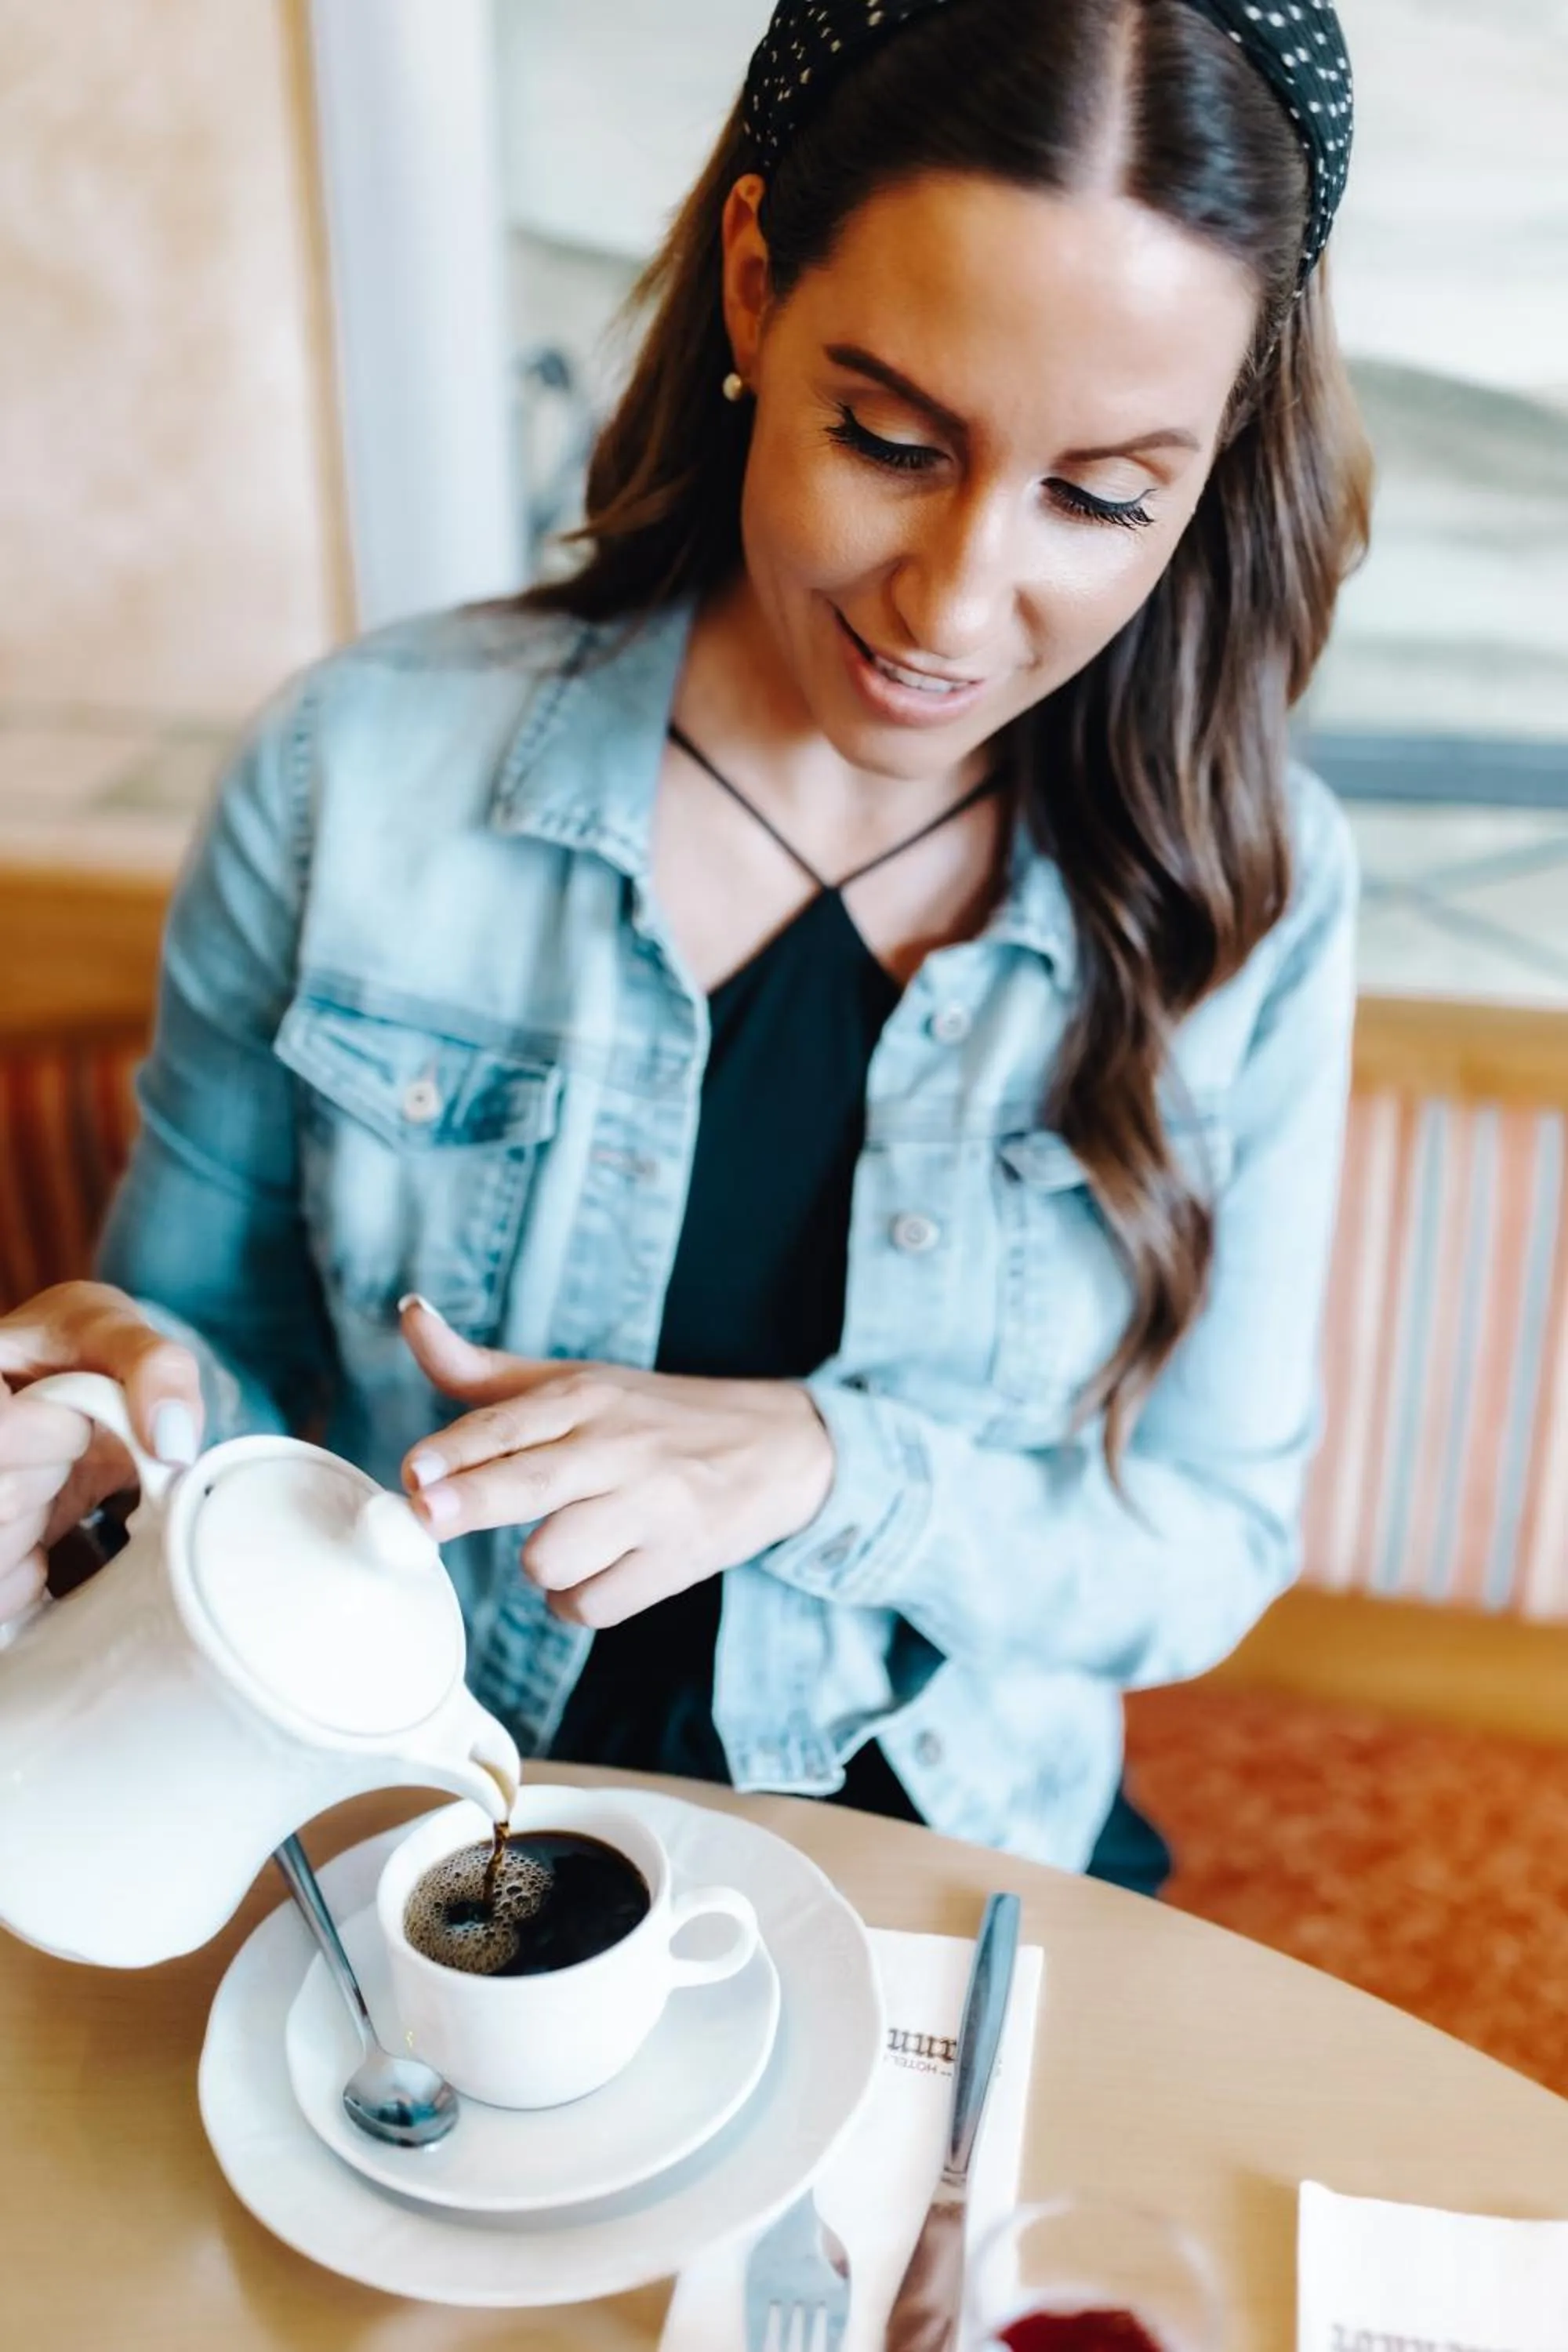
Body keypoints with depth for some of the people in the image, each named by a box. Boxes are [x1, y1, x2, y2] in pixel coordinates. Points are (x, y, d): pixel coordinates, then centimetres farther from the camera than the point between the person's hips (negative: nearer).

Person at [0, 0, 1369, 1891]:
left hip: (945, 1879, 0)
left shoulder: (1246, 895, -10)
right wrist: (151, 1395, -23)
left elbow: (1208, 1552, -4)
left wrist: (816, 1459, -22)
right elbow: (221, 1330, 0)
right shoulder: (356, 775, -13)